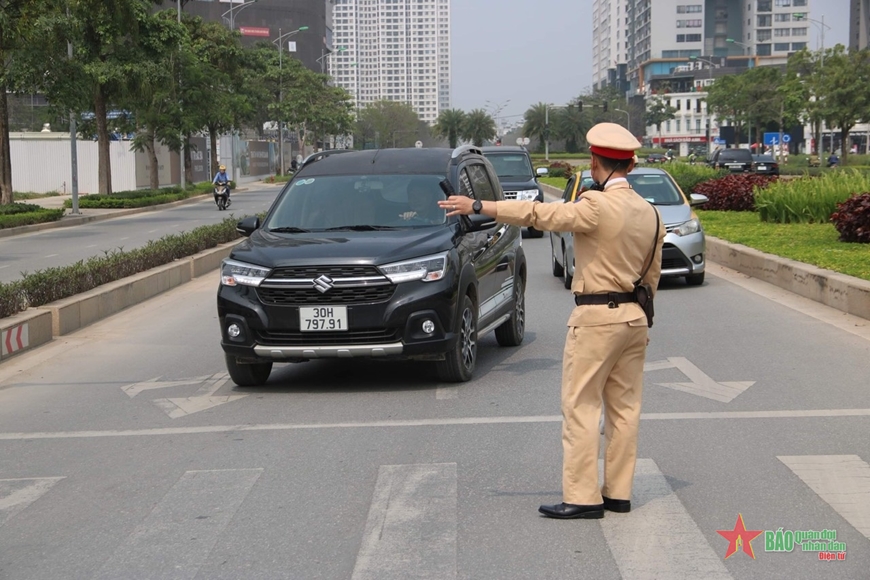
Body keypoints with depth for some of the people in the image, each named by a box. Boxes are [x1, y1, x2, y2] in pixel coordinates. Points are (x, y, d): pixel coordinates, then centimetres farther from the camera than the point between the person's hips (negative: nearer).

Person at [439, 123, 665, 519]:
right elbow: (652, 275, 14)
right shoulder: (649, 213, 9)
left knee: (580, 407, -3)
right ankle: (618, 493, 16)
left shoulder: (597, 206, -14)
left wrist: (477, 206, -17)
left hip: (596, 318, -8)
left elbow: (541, 214, -20)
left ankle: (582, 497, -3)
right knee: (624, 408, 11)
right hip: (634, 317, 8)